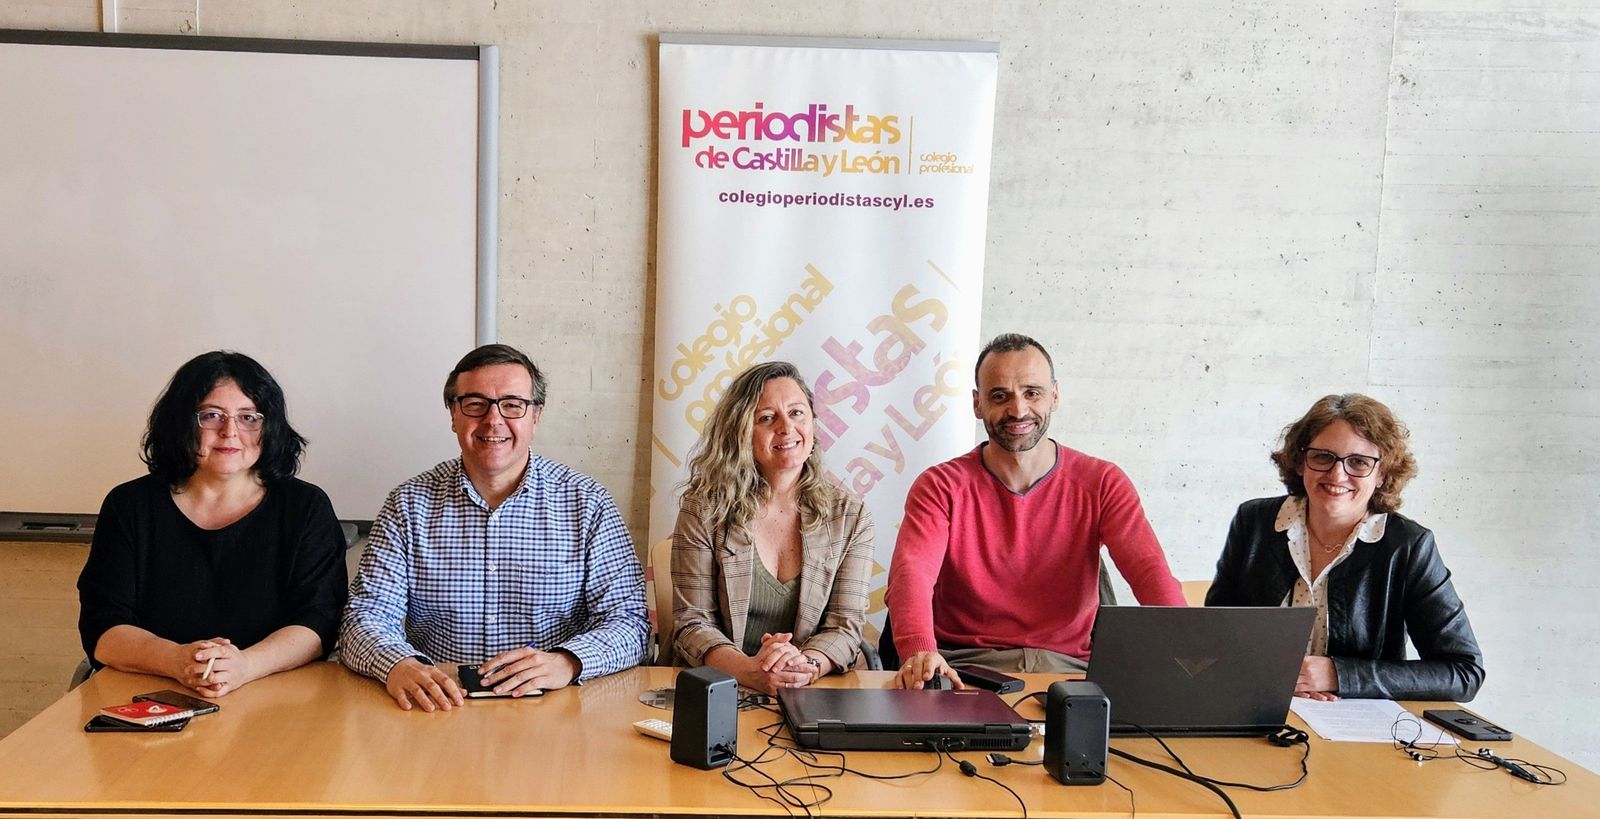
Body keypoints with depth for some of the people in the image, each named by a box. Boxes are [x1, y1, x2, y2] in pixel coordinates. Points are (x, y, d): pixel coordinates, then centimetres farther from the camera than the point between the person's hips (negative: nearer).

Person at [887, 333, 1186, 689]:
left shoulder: (1102, 484, 5)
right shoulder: (941, 487, 0)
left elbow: (1149, 569, -9)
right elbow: (911, 571, -17)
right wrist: (920, 651, -40)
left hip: (1067, 666, 2)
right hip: (967, 667, -1)